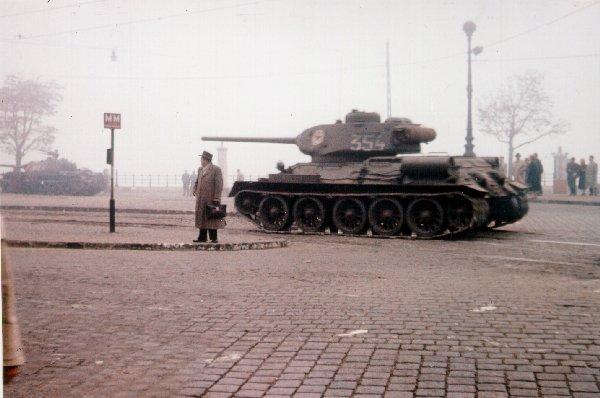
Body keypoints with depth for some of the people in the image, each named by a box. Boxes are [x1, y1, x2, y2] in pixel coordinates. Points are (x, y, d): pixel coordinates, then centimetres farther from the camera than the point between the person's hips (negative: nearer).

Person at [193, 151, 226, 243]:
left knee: (212, 218, 1)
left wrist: (216, 198, -17)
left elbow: (219, 185, -12)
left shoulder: (216, 169, -8)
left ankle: (214, 238, 9)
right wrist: (195, 191, 7)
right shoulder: (200, 169, 13)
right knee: (201, 217, 9)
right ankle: (202, 237, 17)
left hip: (211, 199, -6)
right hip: (201, 199, 6)